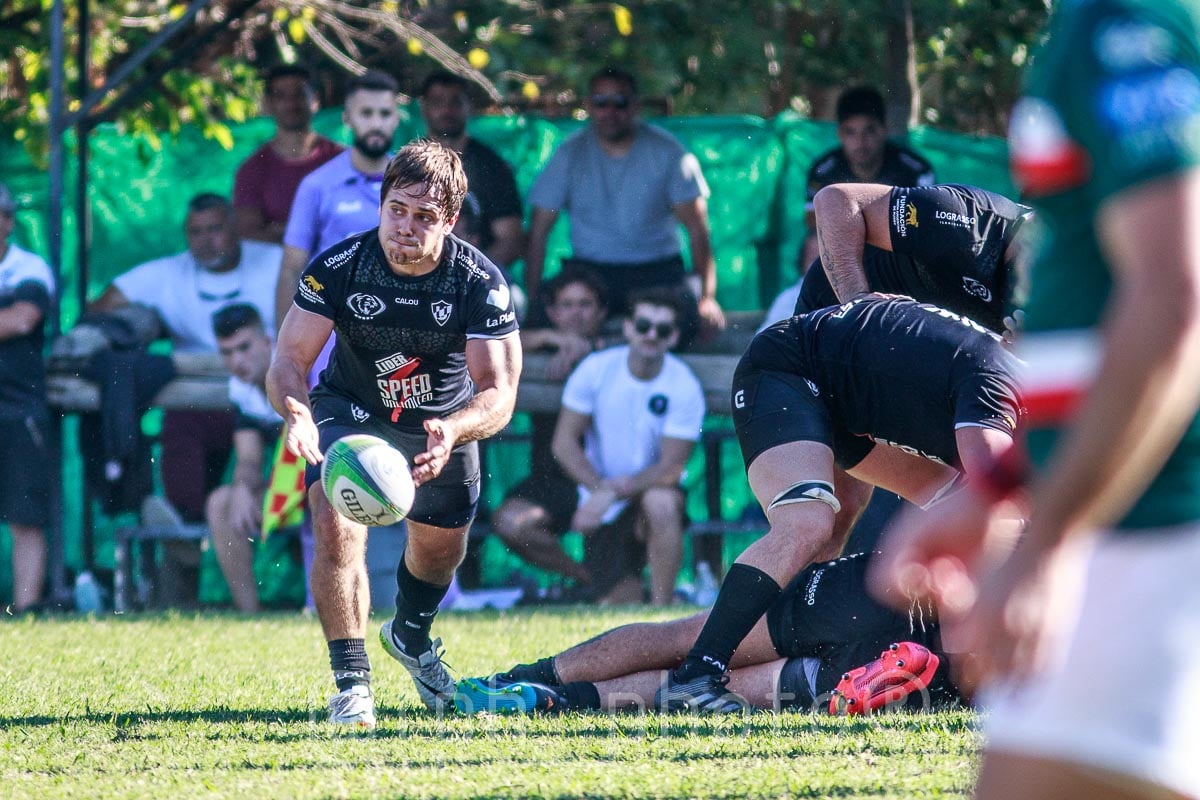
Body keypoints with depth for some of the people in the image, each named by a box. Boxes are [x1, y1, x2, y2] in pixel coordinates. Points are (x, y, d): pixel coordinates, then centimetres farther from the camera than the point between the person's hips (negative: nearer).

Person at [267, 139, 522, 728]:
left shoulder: (480, 282, -27)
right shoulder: (337, 268, -27)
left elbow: (498, 391, -29)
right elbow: (289, 358, -25)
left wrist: (451, 433, -50)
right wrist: (295, 409, -49)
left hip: (446, 422, 2)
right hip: (351, 412, -2)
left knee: (440, 548, 17)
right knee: (337, 530, -25)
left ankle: (411, 636, 52)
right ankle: (351, 684, -19)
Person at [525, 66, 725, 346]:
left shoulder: (666, 152, 1)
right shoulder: (571, 154, 3)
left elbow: (697, 228, -3)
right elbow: (539, 231, 3)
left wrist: (707, 297, -16)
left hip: (657, 270, 0)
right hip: (590, 269, 0)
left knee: (684, 320, -34)